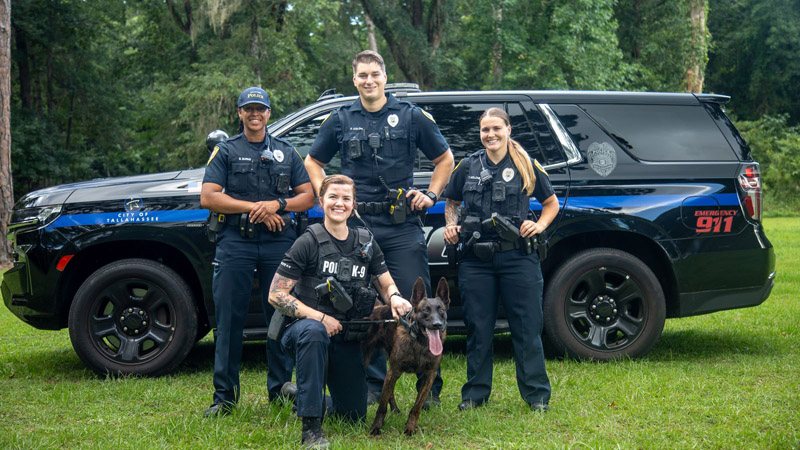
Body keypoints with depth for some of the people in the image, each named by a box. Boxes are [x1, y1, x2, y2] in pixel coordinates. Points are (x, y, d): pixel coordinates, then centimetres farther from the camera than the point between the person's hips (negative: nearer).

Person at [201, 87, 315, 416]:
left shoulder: (287, 152, 17)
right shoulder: (226, 151, 10)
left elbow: (308, 196, 13)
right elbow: (208, 197, -1)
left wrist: (278, 204, -7)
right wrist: (254, 208, -8)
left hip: (278, 241, 2)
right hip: (235, 241, -2)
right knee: (229, 318, -2)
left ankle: (281, 388, 13)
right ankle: (225, 395, 4)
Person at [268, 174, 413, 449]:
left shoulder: (366, 243, 5)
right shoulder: (309, 243, -10)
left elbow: (387, 285, 11)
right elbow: (276, 295, -12)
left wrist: (395, 297, -15)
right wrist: (319, 317, -22)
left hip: (346, 336, 5)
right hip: (304, 329, -5)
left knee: (355, 415, 4)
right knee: (314, 331, -42)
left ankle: (302, 395, 36)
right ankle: (311, 426, -34)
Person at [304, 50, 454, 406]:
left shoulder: (411, 116, 7)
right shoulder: (340, 121, 10)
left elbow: (444, 158, 17)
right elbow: (313, 162, 22)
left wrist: (431, 195, 6)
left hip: (403, 226, -1)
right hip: (357, 225, 2)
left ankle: (430, 386, 5)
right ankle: (373, 384, 14)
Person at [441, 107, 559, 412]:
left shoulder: (526, 166, 5)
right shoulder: (468, 167, 9)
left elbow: (551, 202, 15)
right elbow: (451, 203, 21)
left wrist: (539, 225, -2)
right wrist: (451, 226, 2)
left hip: (518, 257, -1)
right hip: (476, 259, 2)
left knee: (527, 328, 1)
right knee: (478, 329, 6)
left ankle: (537, 395, 10)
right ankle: (475, 393, 18)